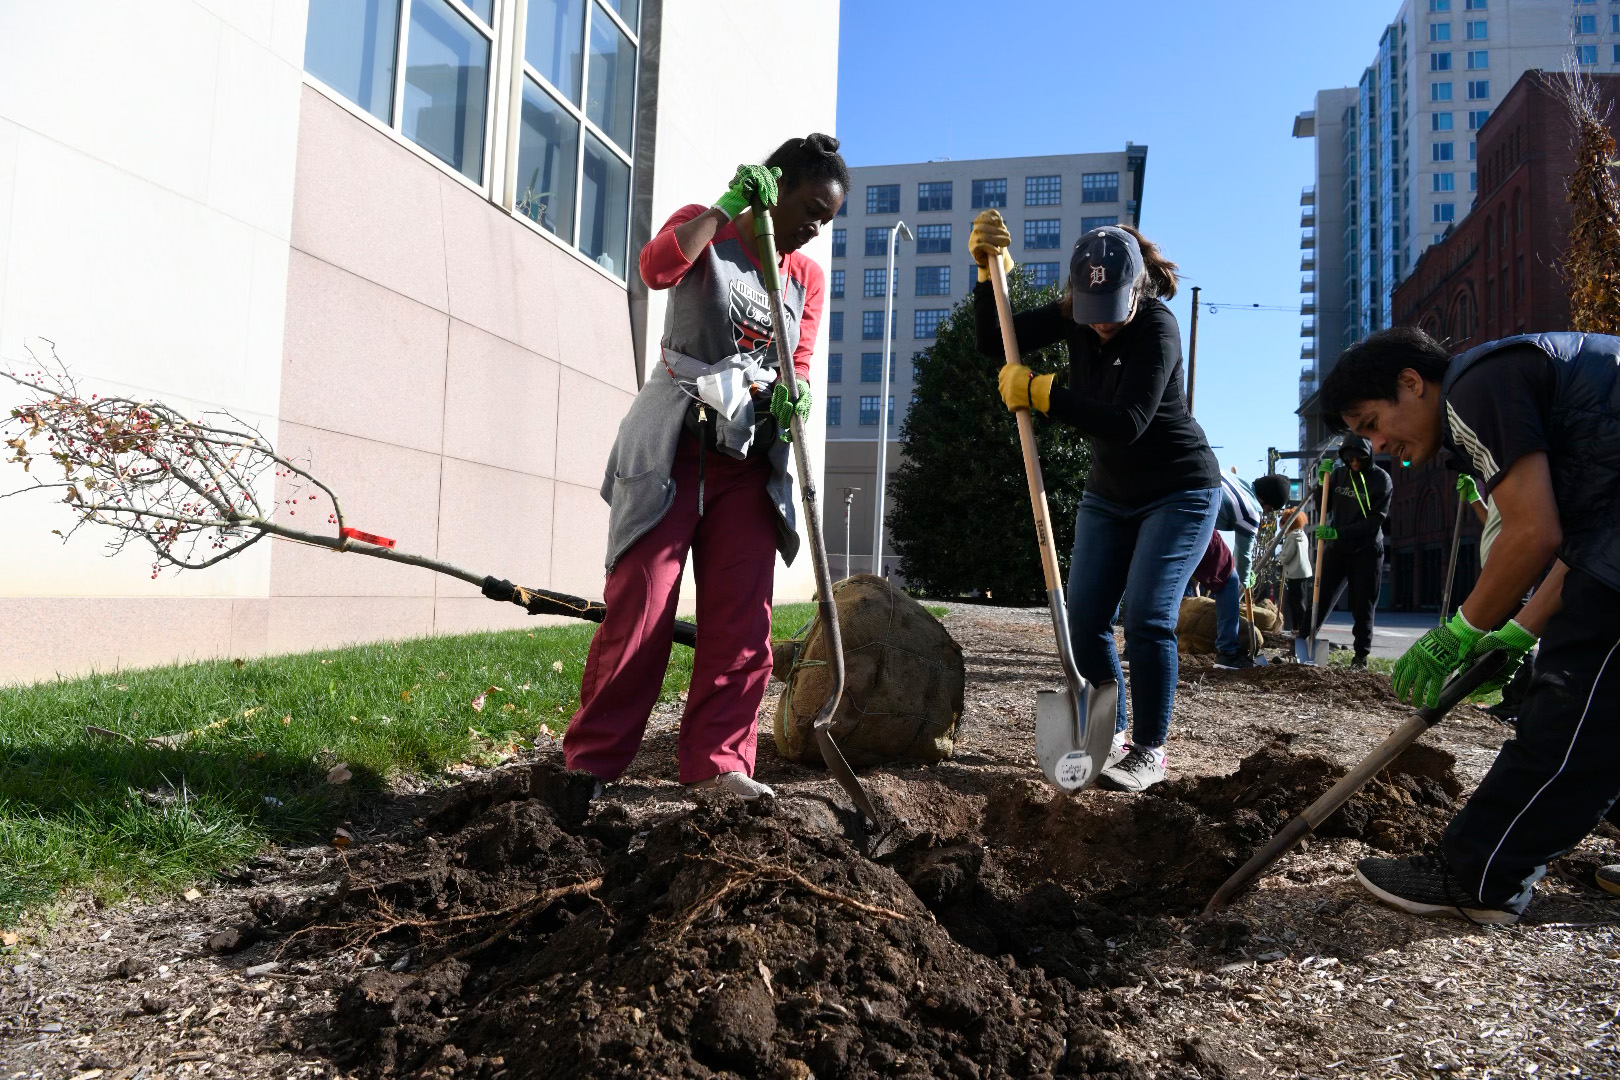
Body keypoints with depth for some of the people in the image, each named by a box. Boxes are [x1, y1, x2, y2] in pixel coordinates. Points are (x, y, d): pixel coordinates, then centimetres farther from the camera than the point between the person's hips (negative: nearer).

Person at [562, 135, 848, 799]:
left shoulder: (809, 278, 15)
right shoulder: (703, 229, 3)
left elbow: (799, 366, 9)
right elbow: (657, 268, -20)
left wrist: (792, 394, -13)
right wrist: (728, 205, -19)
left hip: (748, 463, 5)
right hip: (672, 449, -4)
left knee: (742, 619, 0)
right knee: (640, 606, -6)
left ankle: (718, 758, 9)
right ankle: (591, 757, 5)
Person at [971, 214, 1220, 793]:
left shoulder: (1157, 328, -24)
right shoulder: (1075, 315, -4)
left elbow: (1126, 423, -34)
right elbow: (996, 343, -5)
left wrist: (1040, 392, -34)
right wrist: (988, 270, -16)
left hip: (1179, 495, -6)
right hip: (1109, 495, 6)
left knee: (1146, 617, -14)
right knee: (1083, 619, 1)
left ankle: (1148, 751, 0)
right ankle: (1111, 735, 16)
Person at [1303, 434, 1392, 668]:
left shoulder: (1381, 480, -7)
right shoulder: (1339, 474, 3)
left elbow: (1375, 521, -14)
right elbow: (1319, 504, 9)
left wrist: (1338, 533, -22)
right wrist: (1322, 481, -9)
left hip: (1366, 551, -3)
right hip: (1337, 547, 3)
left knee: (1362, 606, 1)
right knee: (1320, 598, -2)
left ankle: (1361, 655, 10)